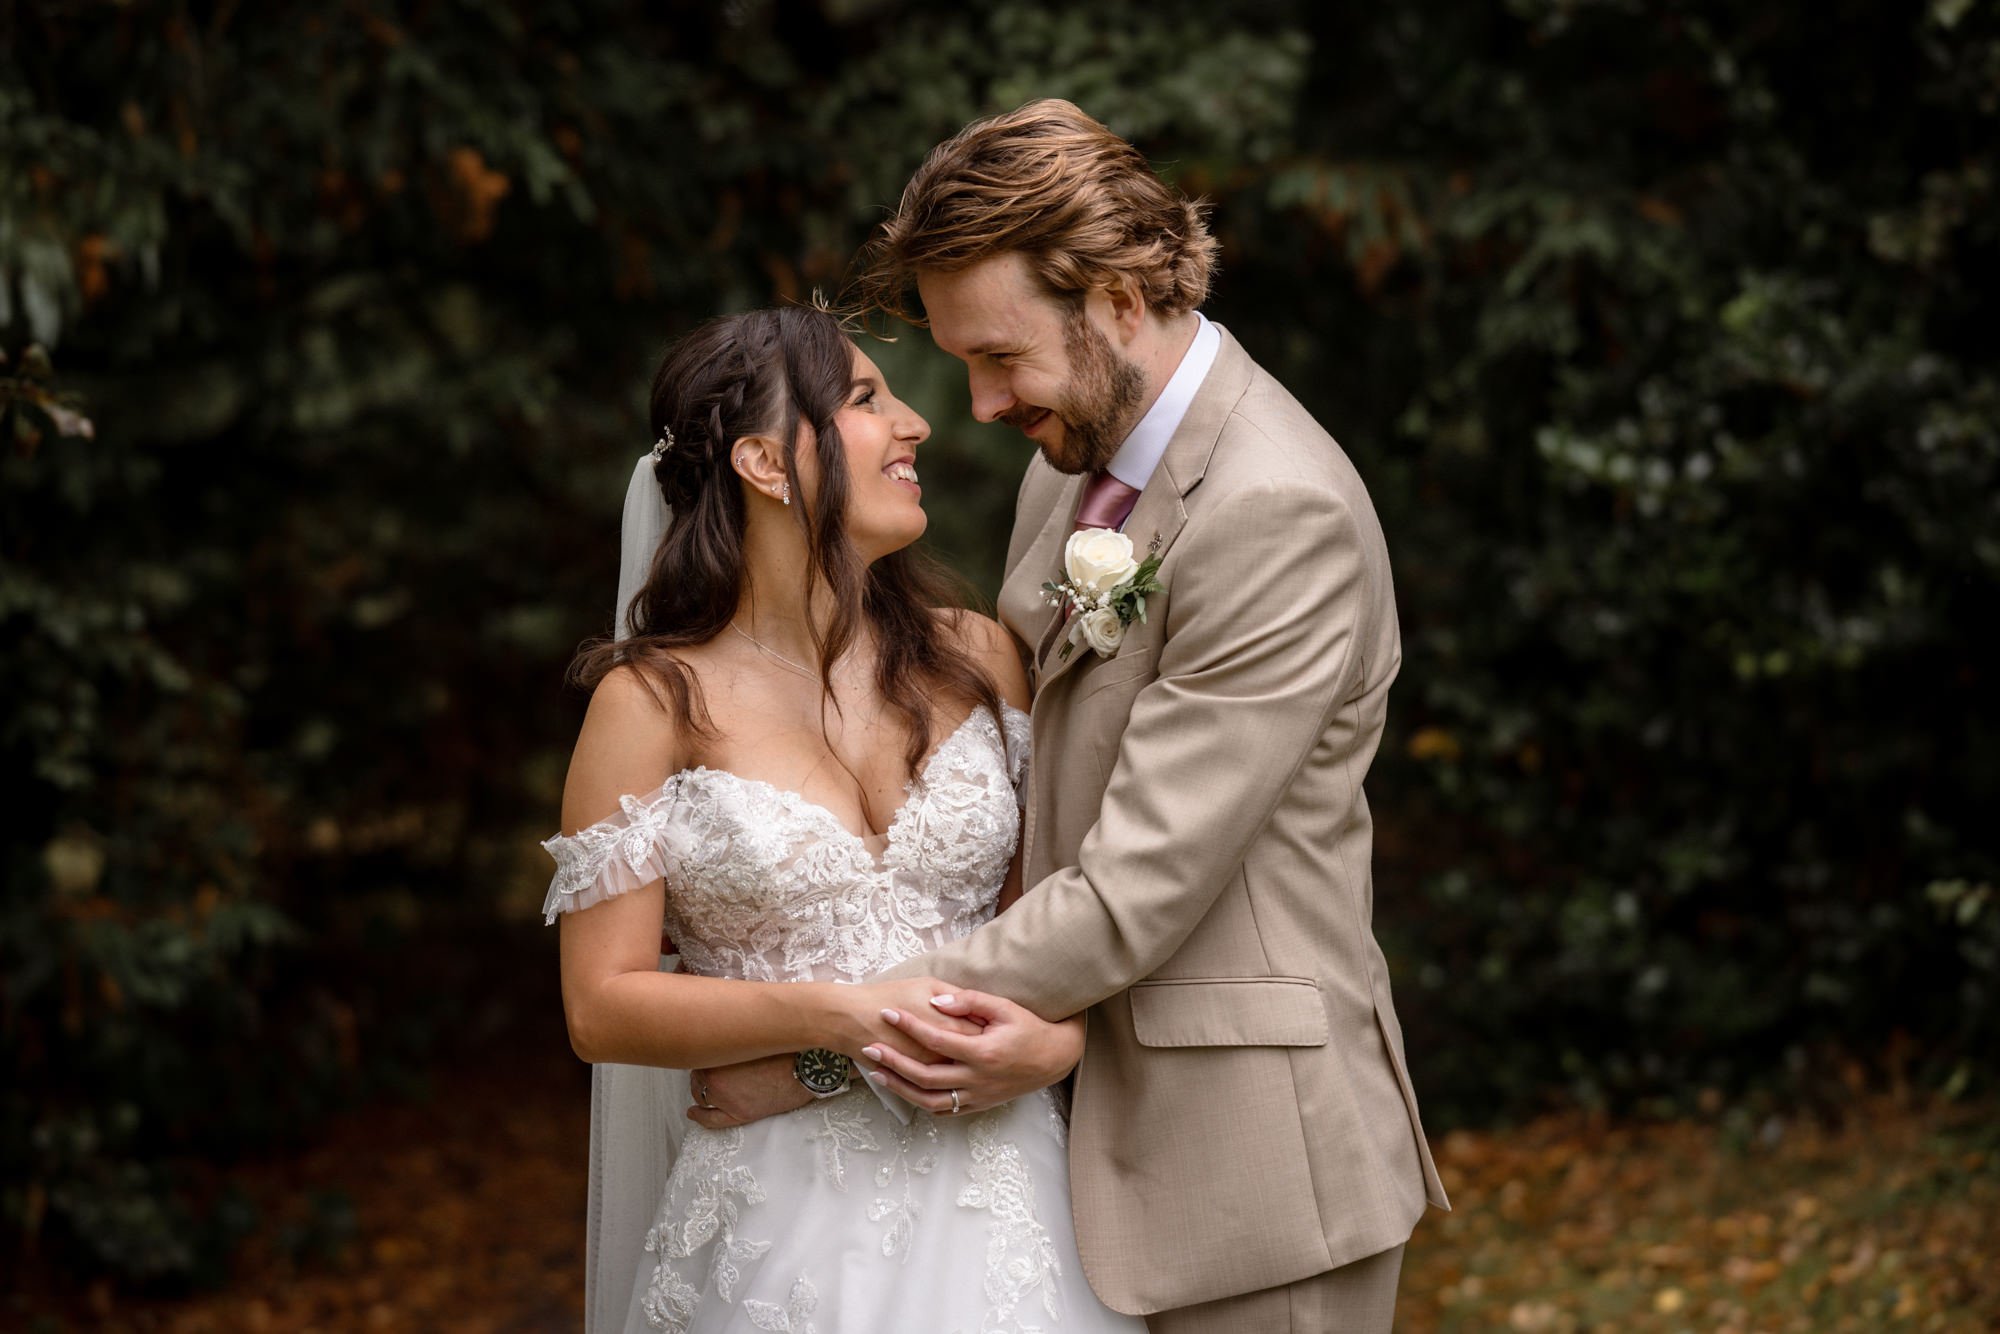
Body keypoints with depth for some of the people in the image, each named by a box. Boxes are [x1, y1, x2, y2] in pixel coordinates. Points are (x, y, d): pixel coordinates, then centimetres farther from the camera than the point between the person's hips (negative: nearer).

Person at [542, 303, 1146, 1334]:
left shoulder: (976, 658, 5)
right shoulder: (653, 704, -5)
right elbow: (602, 1008, -6)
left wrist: (1060, 1032, -11)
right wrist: (833, 1015, -19)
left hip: (993, 1197, 3)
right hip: (785, 1217, -3)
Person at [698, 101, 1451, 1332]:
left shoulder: (1280, 513, -19)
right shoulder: (1073, 460, 10)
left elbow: (1143, 883, -21)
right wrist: (1021, 1009, -9)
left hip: (1248, 1153, -8)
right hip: (1104, 1126, 8)